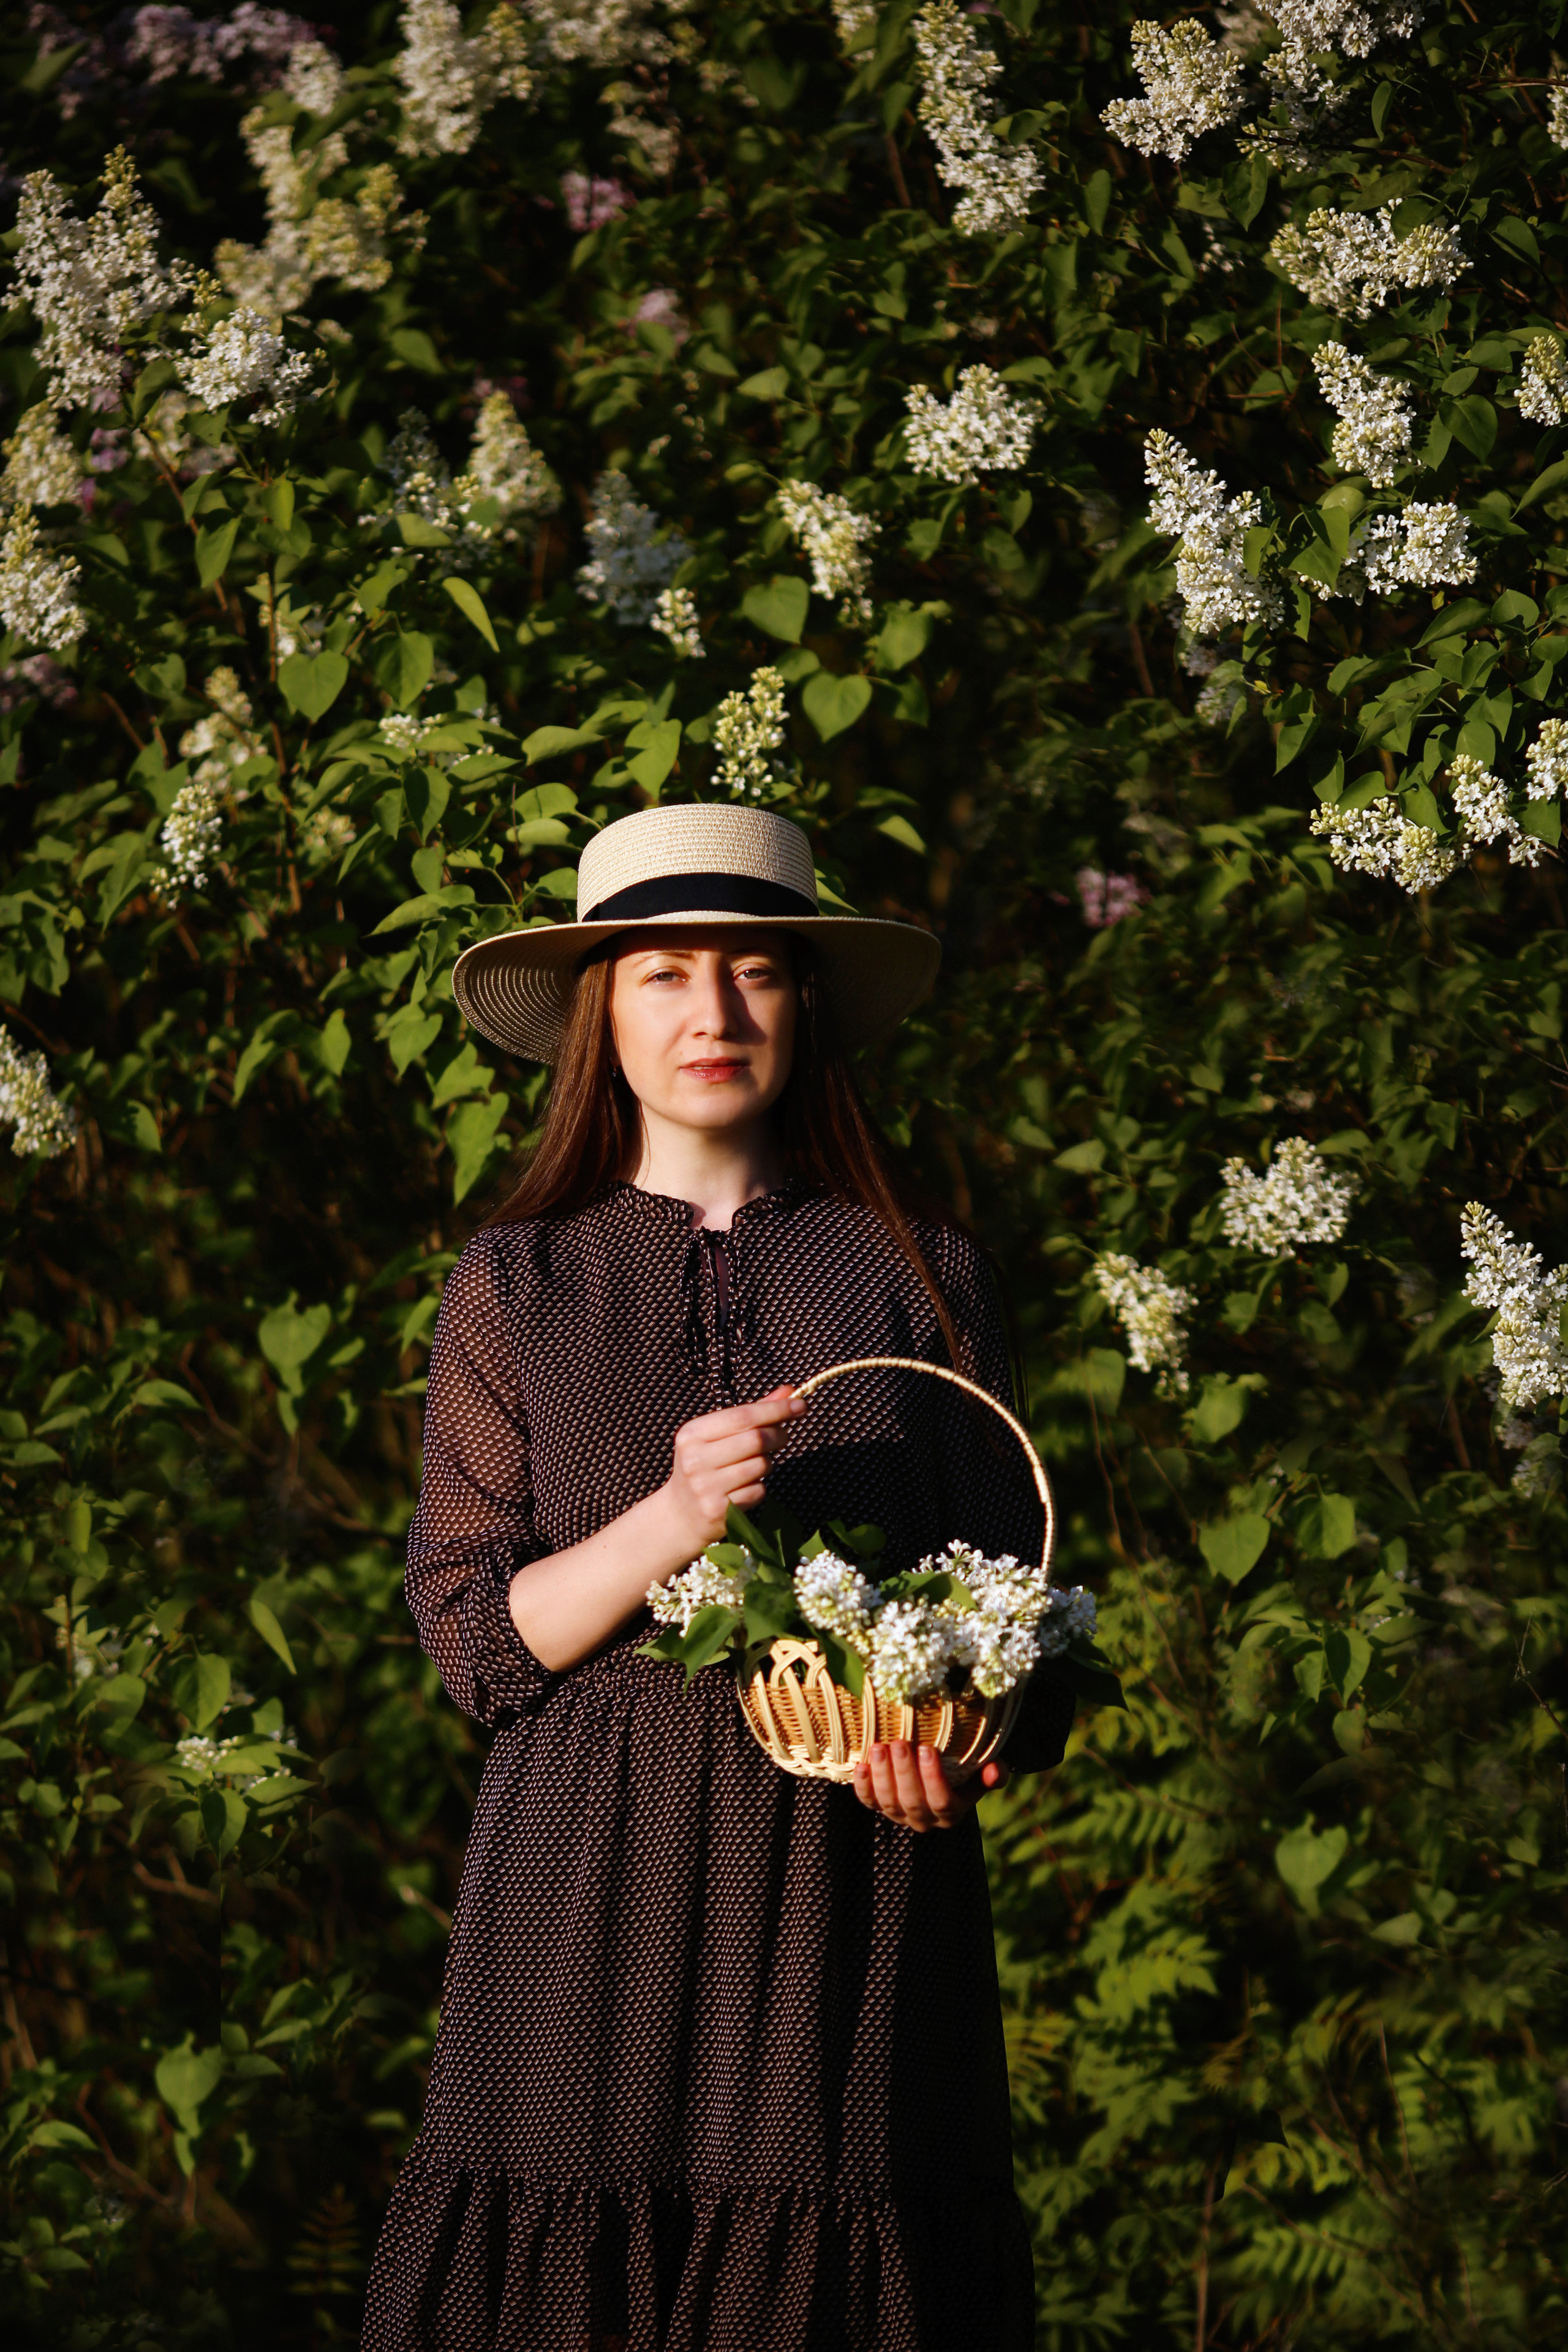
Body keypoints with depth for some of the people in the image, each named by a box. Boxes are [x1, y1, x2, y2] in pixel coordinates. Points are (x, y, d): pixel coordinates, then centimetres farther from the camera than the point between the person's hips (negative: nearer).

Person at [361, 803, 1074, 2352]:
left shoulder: (919, 1273, 10)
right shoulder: (516, 1288, 8)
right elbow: (473, 1638, 2)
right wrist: (671, 1521, -15)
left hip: (859, 1876, 1)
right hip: (601, 1889, 0)